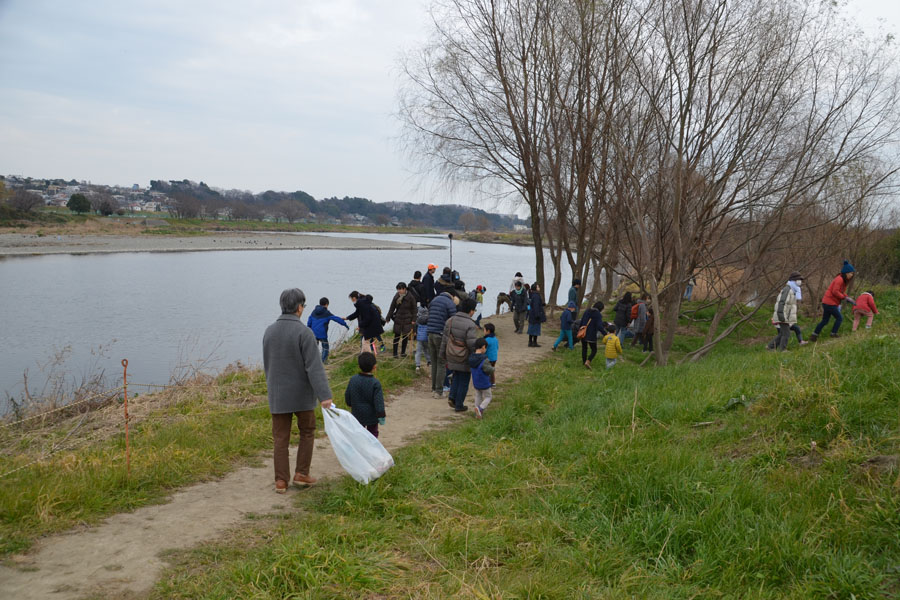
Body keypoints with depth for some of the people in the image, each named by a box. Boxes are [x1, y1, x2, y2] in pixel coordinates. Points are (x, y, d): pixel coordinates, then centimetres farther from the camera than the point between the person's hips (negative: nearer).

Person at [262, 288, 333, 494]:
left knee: (280, 438, 8)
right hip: (301, 394, -4)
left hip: (277, 395, 4)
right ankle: (301, 474, 15)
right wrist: (324, 395, -24)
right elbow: (314, 367, -22)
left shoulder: (269, 331, 3)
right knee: (307, 432, 15)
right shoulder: (304, 332, -16)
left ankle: (281, 481, 10)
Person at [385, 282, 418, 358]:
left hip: (407, 320, -1)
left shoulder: (410, 297, -7)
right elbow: (392, 308, 6)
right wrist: (388, 318, 4)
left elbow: (414, 309, 0)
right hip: (398, 319, 2)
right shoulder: (396, 296, 0)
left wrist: (413, 320, -3)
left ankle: (403, 352, 19)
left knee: (405, 336, 5)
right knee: (396, 336, 3)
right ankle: (395, 353, 10)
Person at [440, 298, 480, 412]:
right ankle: (459, 405, 18)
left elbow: (445, 338, 5)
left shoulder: (450, 320, -1)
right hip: (465, 358, -5)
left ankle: (452, 397, 11)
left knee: (457, 376, 26)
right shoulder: (471, 325, -20)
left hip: (452, 356, 5)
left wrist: (442, 354, 15)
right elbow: (472, 344, -22)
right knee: (464, 381, 10)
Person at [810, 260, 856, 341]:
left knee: (824, 321, 13)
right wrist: (845, 297, -19)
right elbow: (835, 292, -22)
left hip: (827, 302, 10)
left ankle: (814, 335, 14)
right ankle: (833, 334, 8)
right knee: (839, 318, 0)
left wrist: (848, 298, 3)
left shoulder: (843, 280, 15)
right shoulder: (839, 279, -17)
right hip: (830, 303, -10)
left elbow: (842, 292, 17)